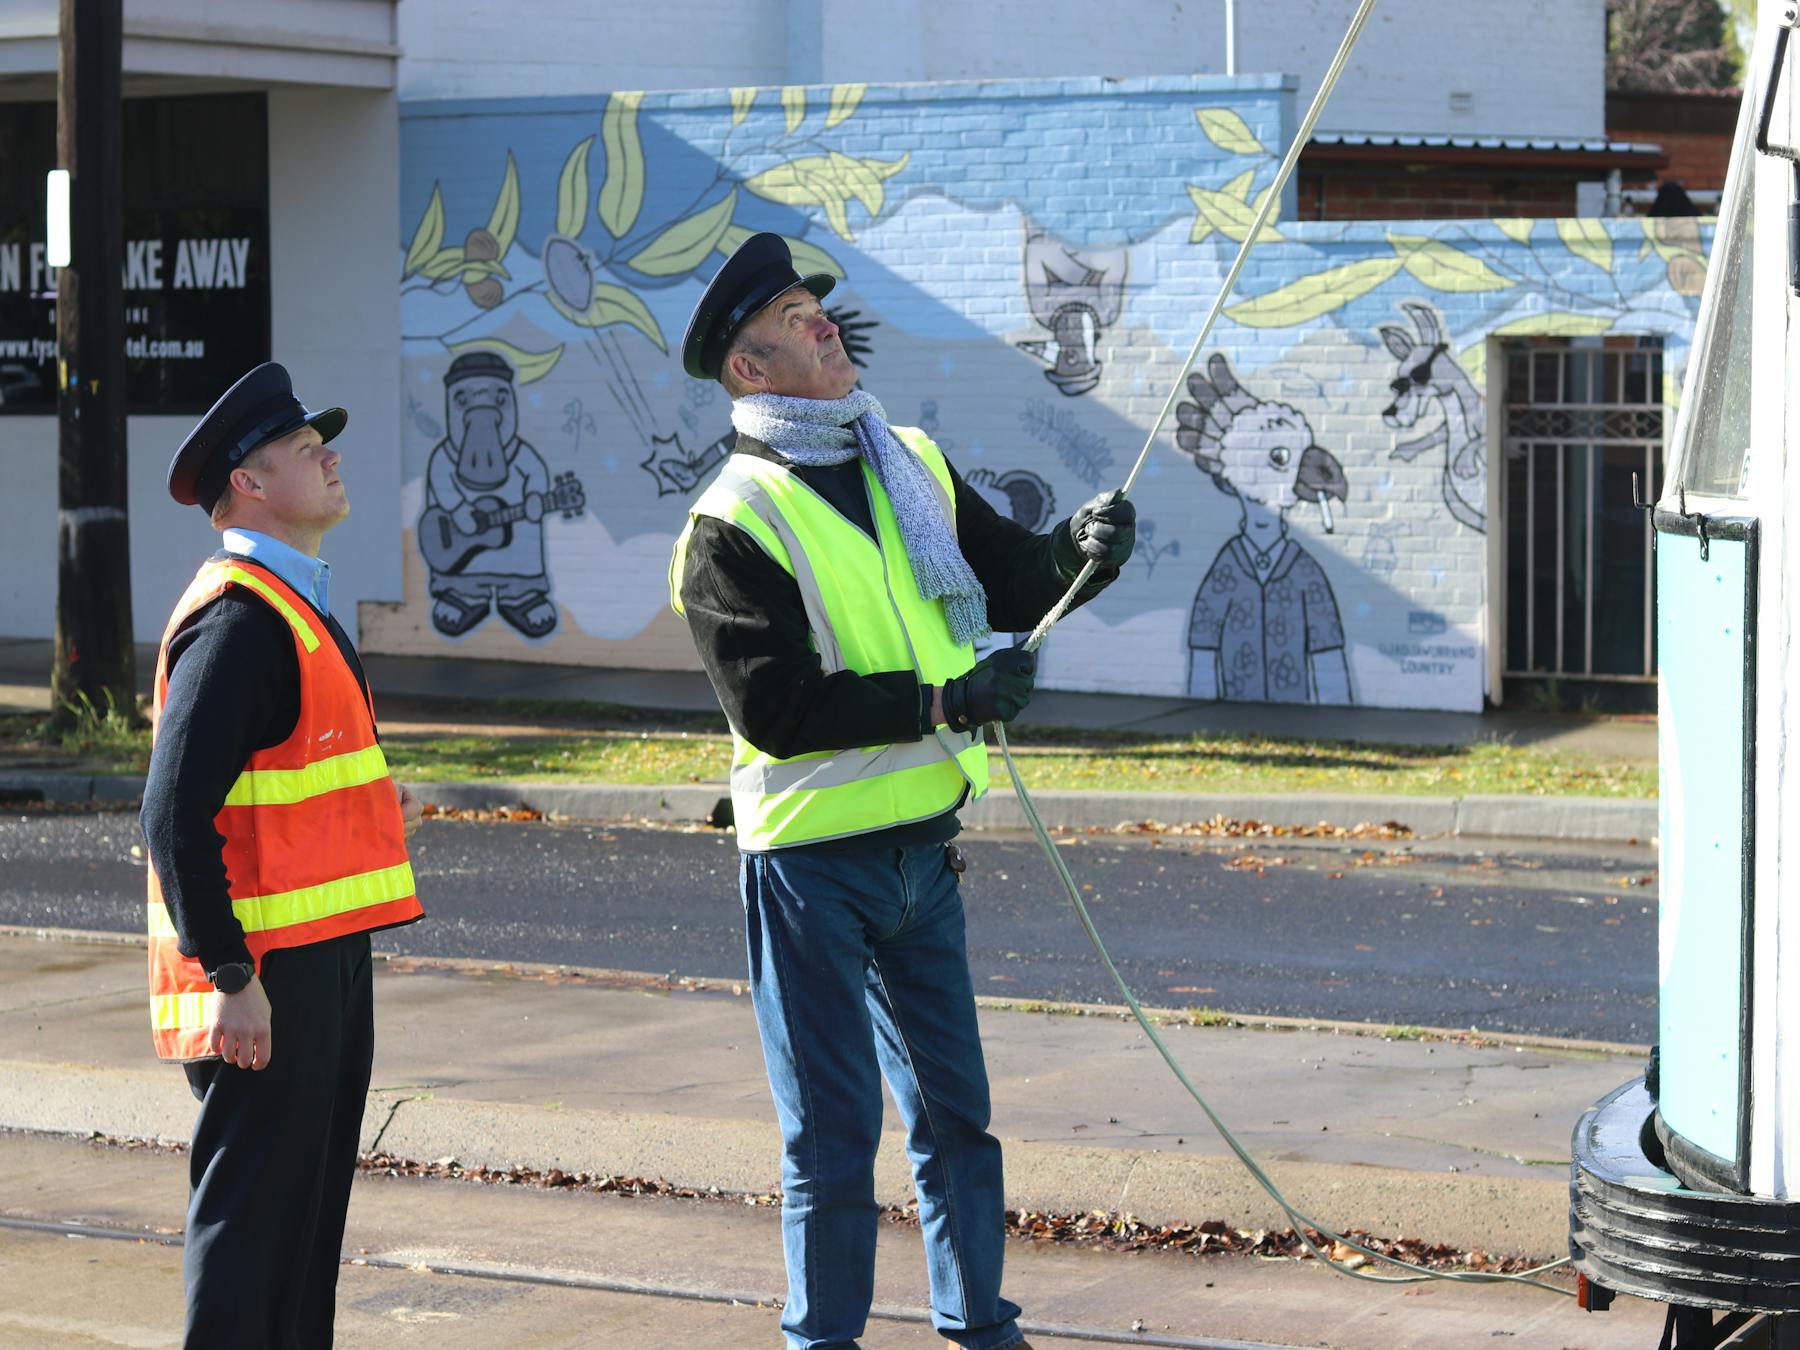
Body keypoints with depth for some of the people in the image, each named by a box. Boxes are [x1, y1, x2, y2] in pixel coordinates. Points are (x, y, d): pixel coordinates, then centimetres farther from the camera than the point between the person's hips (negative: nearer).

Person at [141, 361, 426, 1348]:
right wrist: (230, 978, -23)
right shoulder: (236, 619, -16)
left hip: (324, 959, 10)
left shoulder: (295, 607, 17)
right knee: (250, 1218, -5)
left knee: (308, 1210, 16)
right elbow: (177, 817, -22)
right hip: (264, 976, -10)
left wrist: (365, 815, 13)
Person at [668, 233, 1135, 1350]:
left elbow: (1008, 582, 14)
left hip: (924, 844, 6)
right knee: (833, 1129, 1)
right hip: (813, 860, -6)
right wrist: (945, 702, -23)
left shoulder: (913, 465, 9)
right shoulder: (733, 525, -13)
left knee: (954, 1107, 15)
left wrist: (1076, 553, -8)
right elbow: (775, 707, -20)